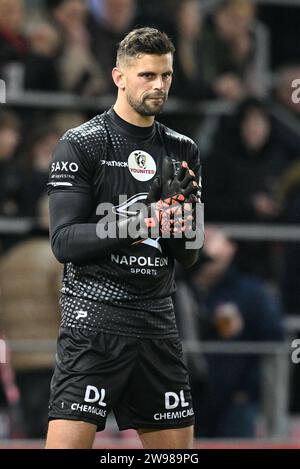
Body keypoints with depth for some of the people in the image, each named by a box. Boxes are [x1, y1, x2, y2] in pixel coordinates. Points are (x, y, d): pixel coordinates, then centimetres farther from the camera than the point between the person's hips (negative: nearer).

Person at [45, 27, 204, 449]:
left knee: (178, 446, 7)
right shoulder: (81, 144, -4)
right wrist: (138, 225, -23)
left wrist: (182, 224, -11)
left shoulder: (183, 151, 12)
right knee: (68, 442, -15)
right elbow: (64, 241, -12)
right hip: (94, 317, -6)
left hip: (157, 320, 6)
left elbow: (189, 256, 12)